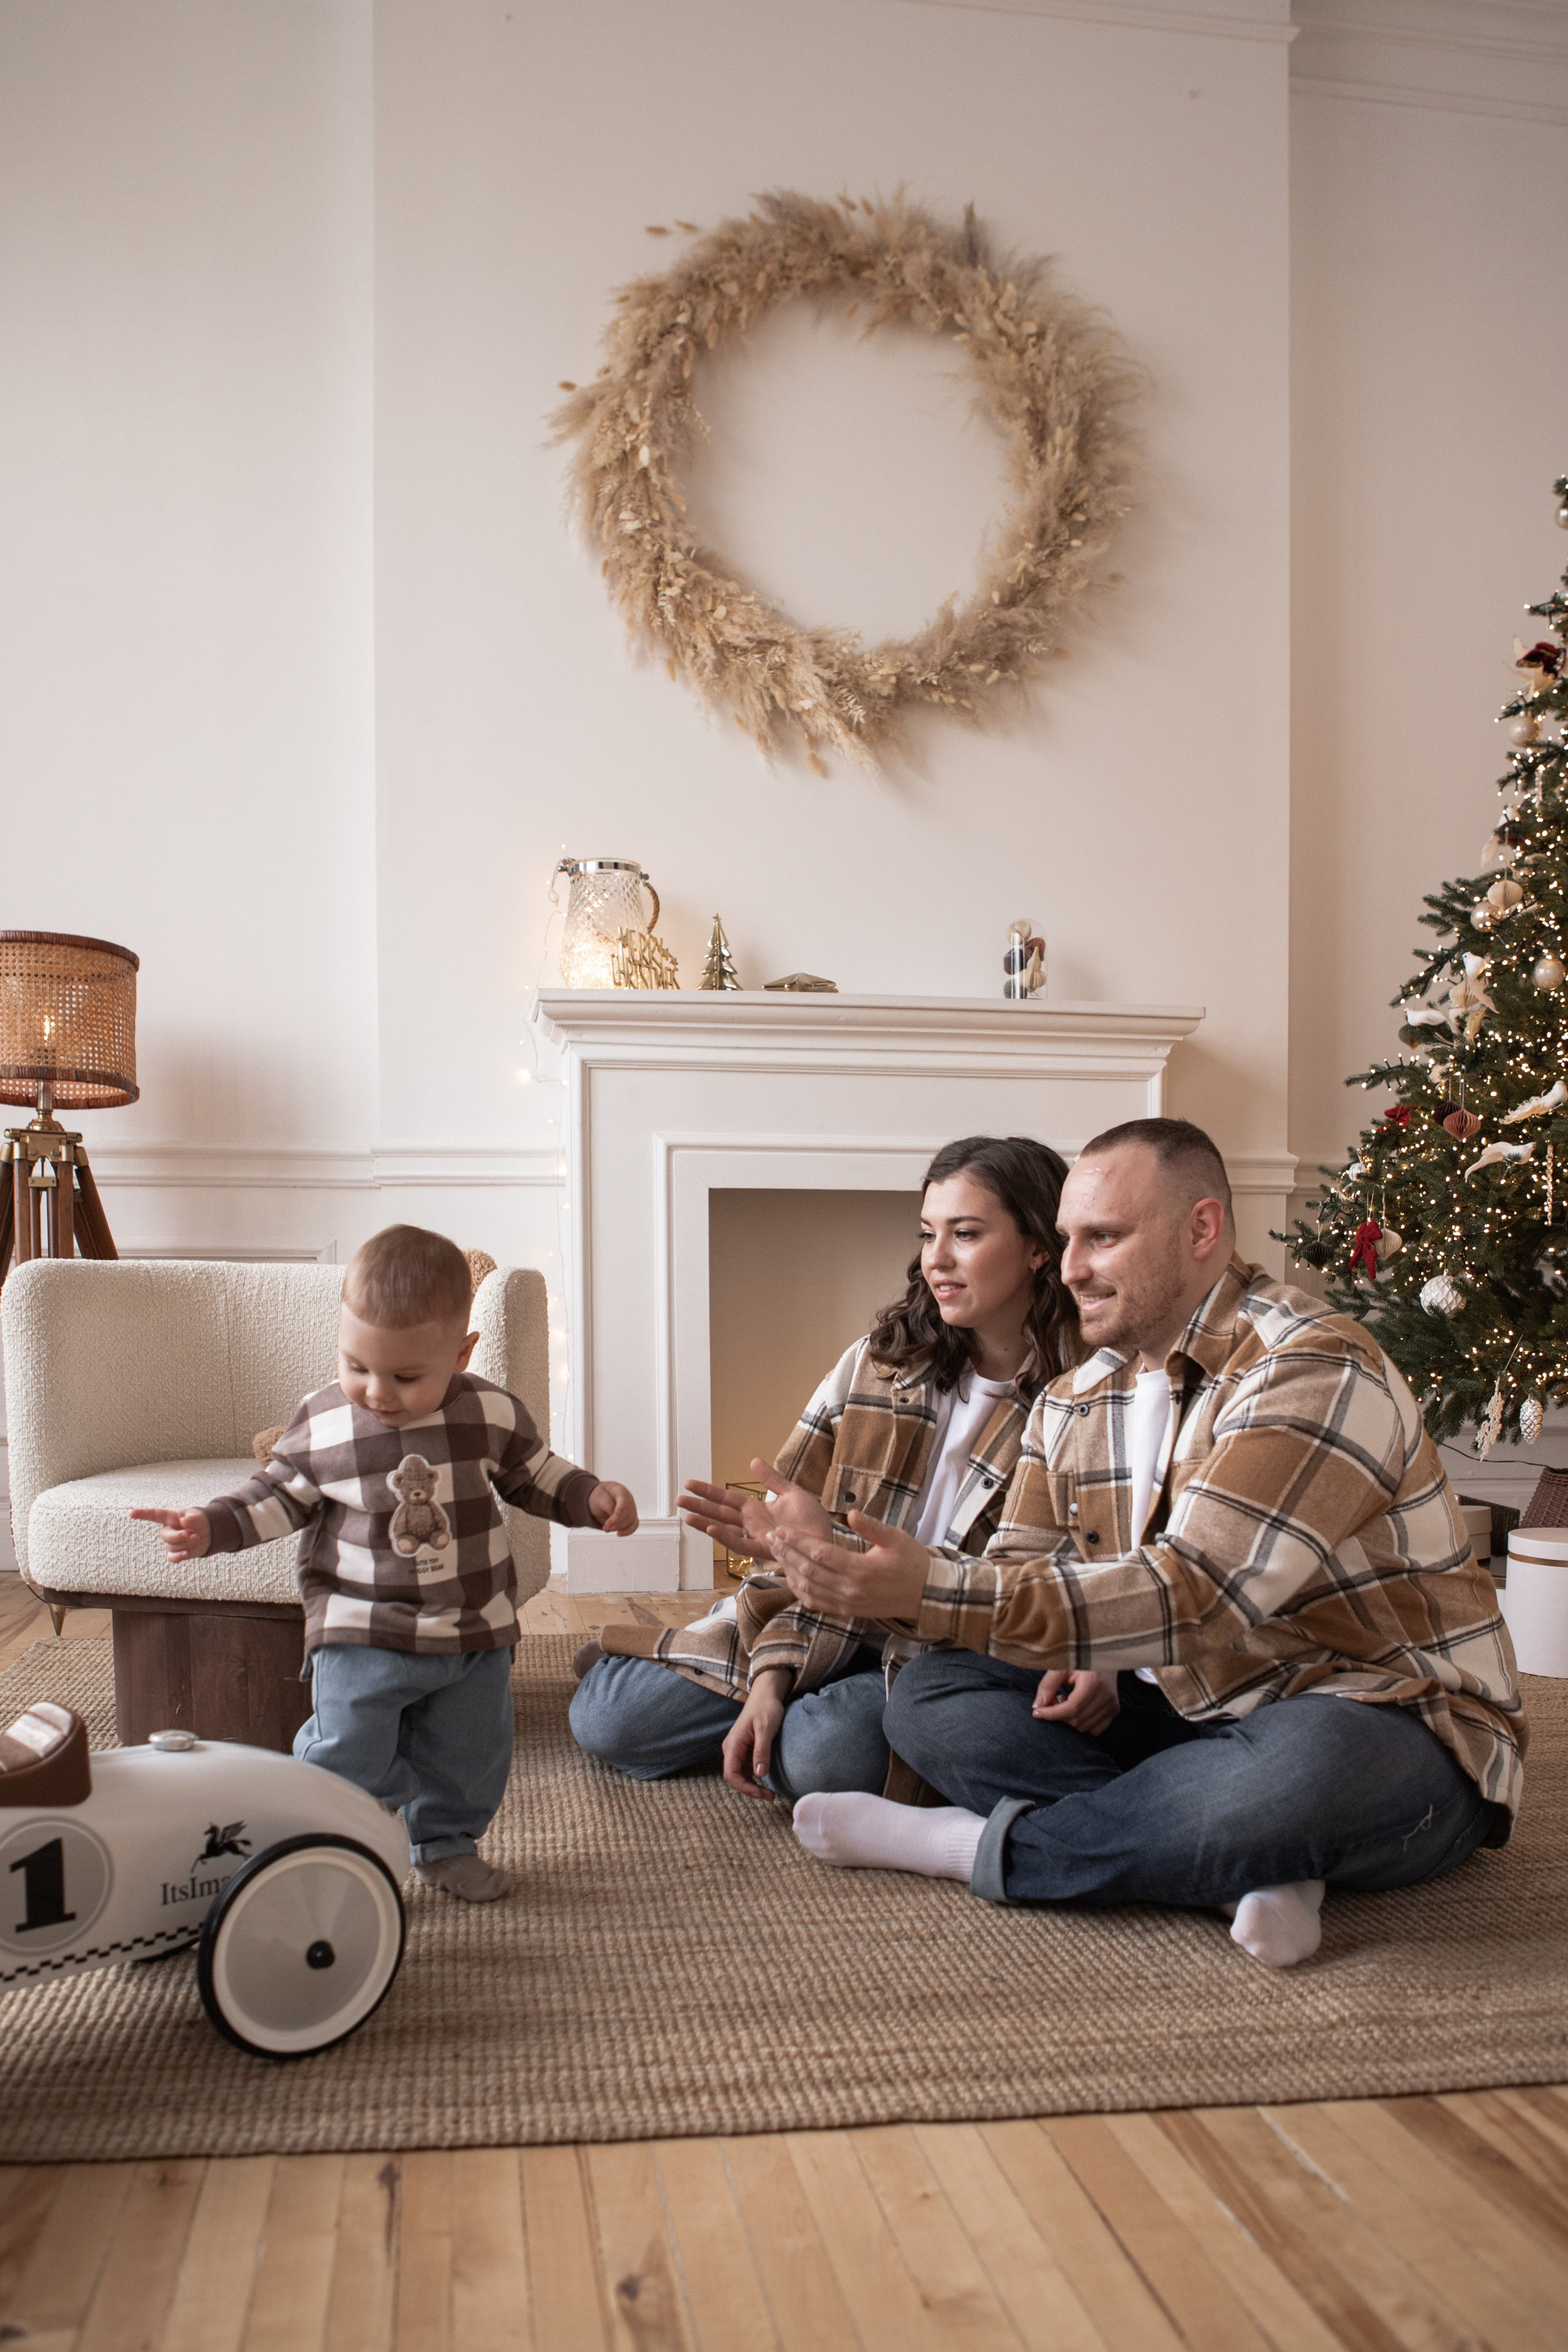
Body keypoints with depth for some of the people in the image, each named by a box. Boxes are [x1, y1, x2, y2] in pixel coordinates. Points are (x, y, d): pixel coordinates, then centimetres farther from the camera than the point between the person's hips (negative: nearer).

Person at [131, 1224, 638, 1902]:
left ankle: (448, 1843, 39)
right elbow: (280, 1495, 4)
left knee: (469, 1755, 15)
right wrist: (211, 1526, -8)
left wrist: (593, 1496, -8)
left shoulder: (492, 1413, -8)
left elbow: (537, 1476, 7)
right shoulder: (319, 1424, -9)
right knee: (347, 1756, -5)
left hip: (476, 1633, 2)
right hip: (362, 1635, -2)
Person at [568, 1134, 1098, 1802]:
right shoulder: (879, 1361, -1)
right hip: (830, 1631, 3)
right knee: (606, 1718, -7)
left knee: (822, 1752, -32)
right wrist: (770, 1683, -12)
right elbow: (796, 1522, -3)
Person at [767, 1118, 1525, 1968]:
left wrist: (930, 1592, -36)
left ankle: (971, 1844, -18)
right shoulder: (1073, 1404, 6)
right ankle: (1252, 1860, -21)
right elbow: (1020, 1575, 6)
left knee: (1297, 1772, -41)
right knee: (927, 1693, -8)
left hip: (1385, 1722, -6)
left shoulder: (1316, 1371, -20)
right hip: (1183, 1711, 7)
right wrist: (1072, 1653, -20)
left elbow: (1191, 1596, -30)